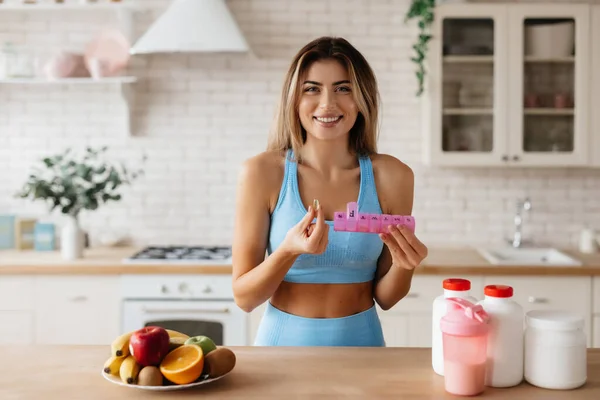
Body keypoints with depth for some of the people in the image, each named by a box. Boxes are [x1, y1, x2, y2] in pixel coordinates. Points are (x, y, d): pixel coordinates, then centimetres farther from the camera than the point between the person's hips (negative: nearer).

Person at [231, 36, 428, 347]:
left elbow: (385, 298, 2)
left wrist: (403, 265, -17)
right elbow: (244, 297, -8)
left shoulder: (391, 176, -6)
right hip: (283, 339, -1)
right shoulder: (262, 172, -10)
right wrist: (289, 251, -23)